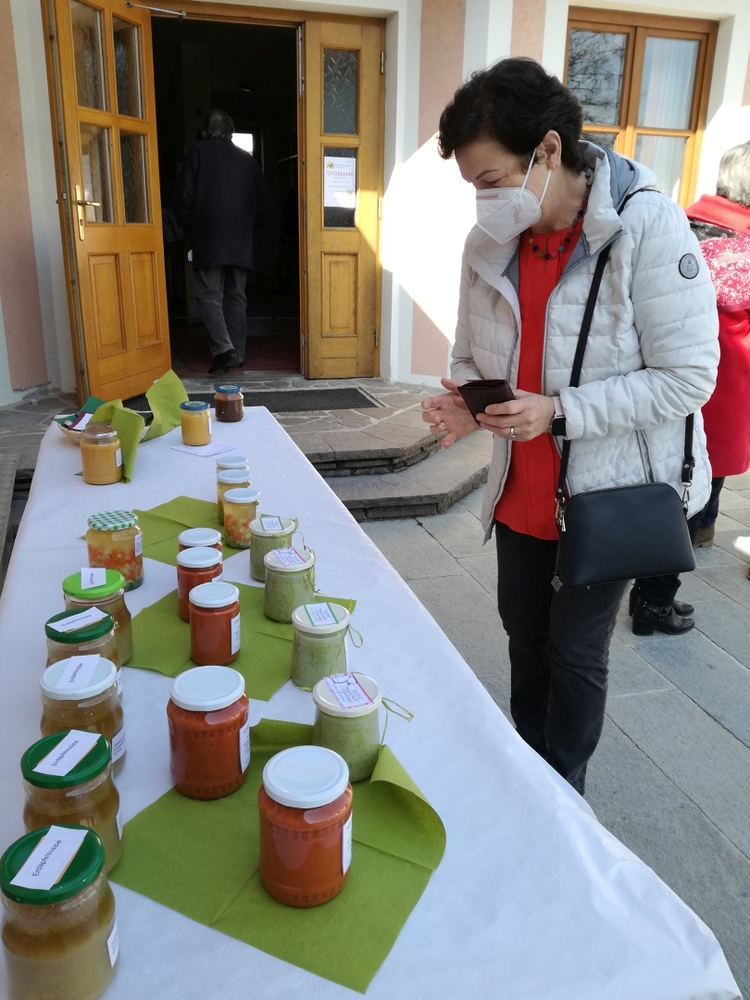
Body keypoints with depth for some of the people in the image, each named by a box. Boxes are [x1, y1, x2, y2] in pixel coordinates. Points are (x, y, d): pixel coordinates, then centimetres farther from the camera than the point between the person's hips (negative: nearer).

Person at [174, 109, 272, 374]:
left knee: (210, 295, -2)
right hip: (241, 242, 4)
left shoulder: (197, 153, 3)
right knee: (236, 297, 9)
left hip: (209, 239, -3)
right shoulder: (248, 160, 14)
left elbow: (183, 199, -3)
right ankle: (237, 354, 8)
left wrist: (192, 231, 10)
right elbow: (263, 207, 14)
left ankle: (223, 347, -18)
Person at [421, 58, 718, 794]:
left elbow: (687, 377, -20)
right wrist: (464, 403, -16)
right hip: (520, 492, 5)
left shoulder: (648, 228, -20)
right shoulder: (489, 241, -5)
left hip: (610, 491, -5)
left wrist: (558, 412, -27)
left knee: (576, 652, 8)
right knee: (525, 636, 20)